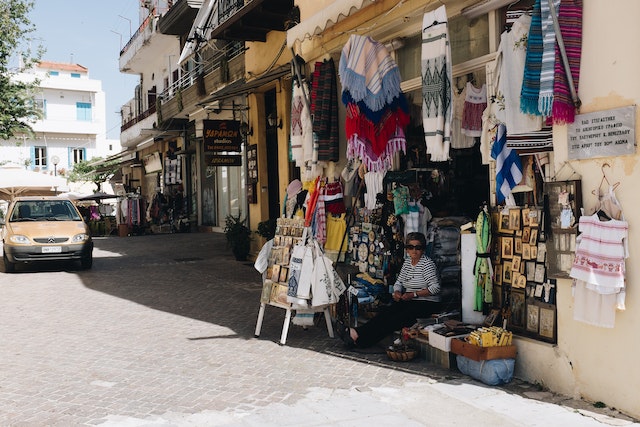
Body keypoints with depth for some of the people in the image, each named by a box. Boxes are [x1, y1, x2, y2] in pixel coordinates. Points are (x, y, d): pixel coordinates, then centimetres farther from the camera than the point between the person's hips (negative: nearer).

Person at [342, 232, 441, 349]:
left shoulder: (427, 263, -11)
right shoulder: (407, 262, 13)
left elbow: (435, 288, -19)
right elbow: (399, 282, 17)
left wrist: (414, 294, -23)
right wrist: (397, 292, -6)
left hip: (427, 304, -7)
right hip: (409, 301, 7)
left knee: (399, 318, -28)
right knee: (385, 312, -20)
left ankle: (360, 335, -36)